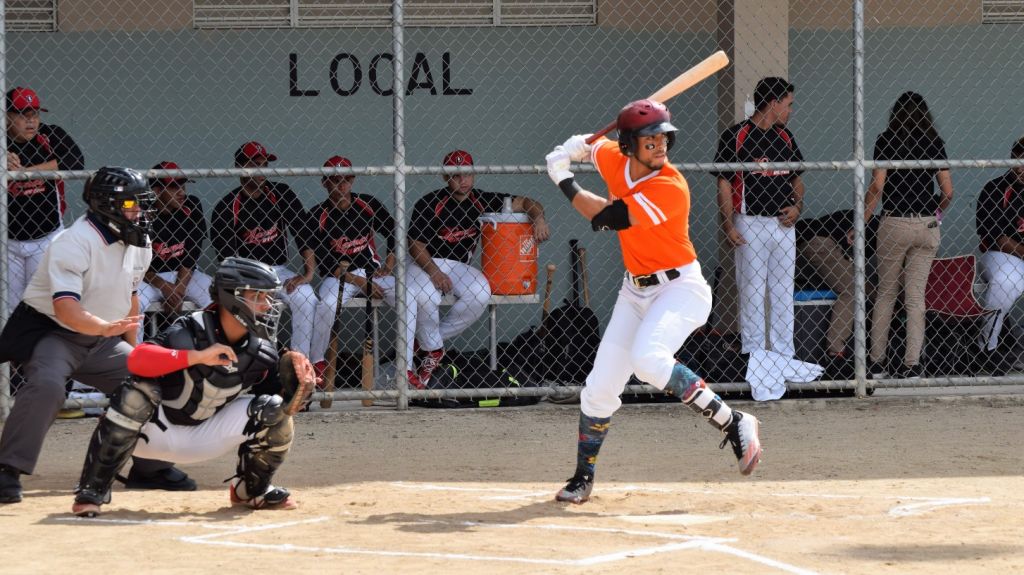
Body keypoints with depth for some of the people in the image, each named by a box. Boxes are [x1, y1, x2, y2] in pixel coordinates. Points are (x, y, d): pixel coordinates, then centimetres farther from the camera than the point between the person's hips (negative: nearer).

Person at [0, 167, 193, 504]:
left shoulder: (138, 245, 1)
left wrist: (131, 352, 18)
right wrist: (105, 327, -55)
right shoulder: (74, 244, -26)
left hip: (101, 339, 8)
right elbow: (65, 307, -38)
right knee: (46, 385, -34)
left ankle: (150, 467, 28)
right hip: (51, 333, -8)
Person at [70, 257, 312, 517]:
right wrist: (197, 356, -48)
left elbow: (287, 400, -4)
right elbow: (137, 359, -40)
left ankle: (252, 489, 14)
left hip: (204, 437, 5)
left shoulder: (261, 350, -7)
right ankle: (92, 490, -26)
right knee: (139, 391, -36)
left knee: (274, 409, -14)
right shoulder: (189, 331, -23)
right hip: (157, 430, -5)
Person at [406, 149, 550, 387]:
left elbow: (526, 203, 5)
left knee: (480, 293, -29)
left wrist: (539, 218, -18)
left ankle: (430, 342, -12)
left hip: (459, 267, 4)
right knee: (425, 296, -37)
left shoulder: (482, 200, 2)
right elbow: (415, 244, -8)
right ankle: (433, 348, -9)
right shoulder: (429, 204, -9)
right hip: (425, 263, -4)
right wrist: (434, 273, -22)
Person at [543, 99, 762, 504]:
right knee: (600, 387, 2)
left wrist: (563, 181, -17)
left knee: (647, 358, -34)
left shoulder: (670, 188, -23)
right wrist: (573, 149, -1)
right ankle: (582, 479, 16)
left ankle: (733, 424, -25)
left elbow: (611, 218, -28)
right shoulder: (615, 161, -1)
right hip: (636, 290, 7)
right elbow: (590, 146, 23)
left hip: (681, 288, -7)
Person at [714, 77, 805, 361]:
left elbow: (797, 177, 22)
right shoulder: (735, 136, -6)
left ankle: (785, 354, 13)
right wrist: (729, 227, -14)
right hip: (750, 224, -6)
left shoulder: (784, 136, 13)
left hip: (784, 224, 6)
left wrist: (797, 205, 2)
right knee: (752, 293, -2)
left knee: (784, 293, 8)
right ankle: (754, 356, 2)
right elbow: (724, 184, -7)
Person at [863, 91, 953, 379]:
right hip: (926, 226, 2)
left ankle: (877, 363, 13)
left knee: (885, 294, 11)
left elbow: (877, 186, -11)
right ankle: (912, 364, -1)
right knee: (916, 296, 4)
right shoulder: (934, 142, 3)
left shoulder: (886, 140, -4)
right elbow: (948, 192, 3)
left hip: (894, 225, -2)